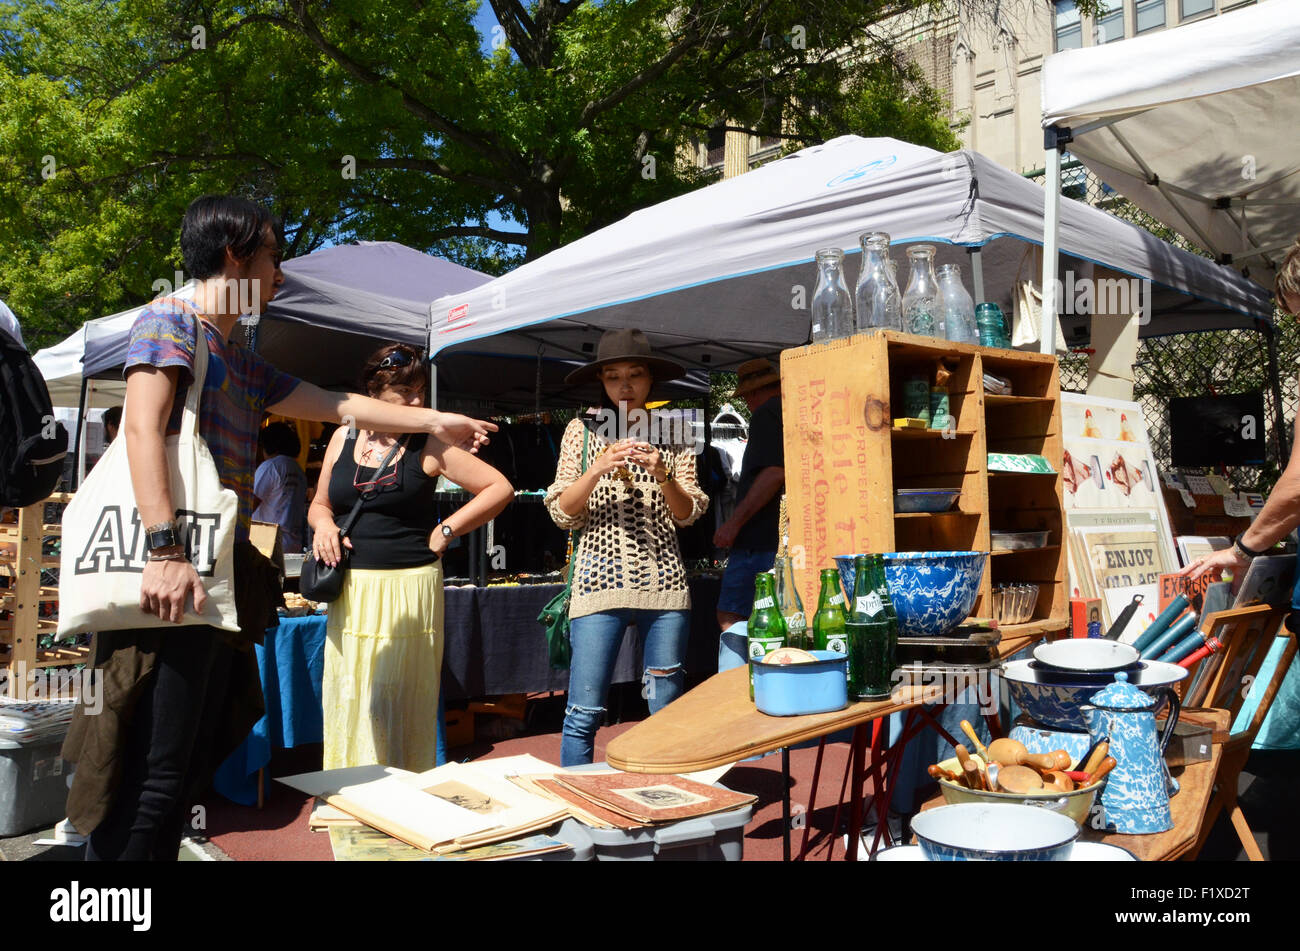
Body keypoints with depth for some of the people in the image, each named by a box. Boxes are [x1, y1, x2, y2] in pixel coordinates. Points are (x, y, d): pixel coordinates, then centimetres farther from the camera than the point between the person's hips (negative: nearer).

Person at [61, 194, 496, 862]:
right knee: (153, 777, -8)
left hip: (225, 576, 9)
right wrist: (165, 549, -24)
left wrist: (433, 422, 30)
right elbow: (143, 429, -14)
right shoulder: (169, 319, 0)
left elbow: (339, 406, 29)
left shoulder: (244, 366, 25)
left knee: (194, 764, 11)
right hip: (176, 578, -9)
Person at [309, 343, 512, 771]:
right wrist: (323, 523, -2)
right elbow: (319, 503, 21)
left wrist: (446, 530, -5)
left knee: (400, 710, -3)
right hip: (351, 592, 4)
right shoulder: (343, 438, 10)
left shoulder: (429, 446, -2)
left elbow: (500, 487, -1)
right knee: (347, 705, 7)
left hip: (409, 590, -4)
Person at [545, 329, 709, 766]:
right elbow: (562, 513, 3)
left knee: (668, 712, 7)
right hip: (600, 578, -1)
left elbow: (688, 514, 6)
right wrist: (597, 469, -13)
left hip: (664, 580, 2)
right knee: (584, 712, -1)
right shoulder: (582, 430, 7)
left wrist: (662, 475, -12)